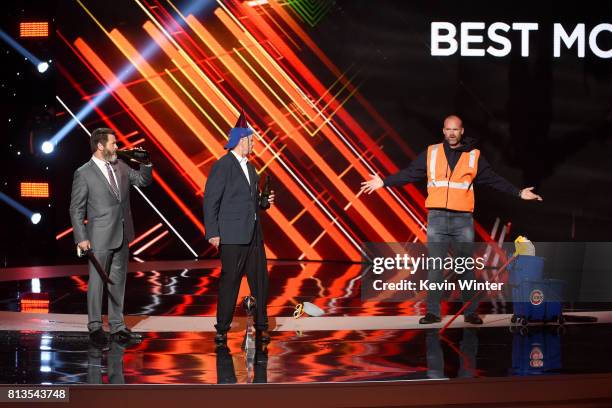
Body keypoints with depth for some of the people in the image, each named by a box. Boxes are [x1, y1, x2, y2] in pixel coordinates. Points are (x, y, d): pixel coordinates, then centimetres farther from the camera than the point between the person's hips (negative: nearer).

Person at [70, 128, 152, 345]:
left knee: (118, 282, 11)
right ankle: (95, 327, 12)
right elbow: (76, 209, -7)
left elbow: (143, 181, 17)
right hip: (100, 238, -6)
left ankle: (117, 327, 18)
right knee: (97, 283, 2)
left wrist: (145, 164, -3)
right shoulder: (84, 174, -8)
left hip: (122, 237, 6)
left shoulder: (120, 166, 8)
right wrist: (81, 238, -12)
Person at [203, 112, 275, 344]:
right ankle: (222, 329, 6)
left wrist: (264, 202, 6)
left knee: (260, 280, 6)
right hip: (232, 236, -7)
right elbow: (210, 201, -10)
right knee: (229, 282, -2)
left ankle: (261, 327, 13)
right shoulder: (222, 166, -8)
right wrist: (213, 233, -14)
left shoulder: (249, 167, 16)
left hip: (253, 234, 7)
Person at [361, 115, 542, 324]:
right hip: (437, 218, 0)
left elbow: (494, 179, 9)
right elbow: (408, 173, 9)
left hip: (463, 220, 0)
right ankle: (432, 312, 4)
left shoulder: (474, 156, 7)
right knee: (434, 267, 0)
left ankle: (470, 312, 10)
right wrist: (383, 183, 3)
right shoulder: (431, 153, 8)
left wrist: (518, 193, 3)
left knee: (466, 267, 3)